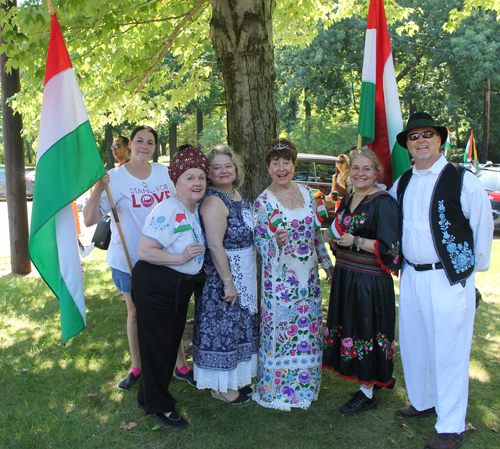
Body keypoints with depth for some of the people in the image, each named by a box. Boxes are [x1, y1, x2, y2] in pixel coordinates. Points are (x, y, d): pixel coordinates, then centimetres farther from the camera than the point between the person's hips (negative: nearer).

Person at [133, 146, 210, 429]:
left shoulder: (197, 210, 6)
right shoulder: (167, 210, -22)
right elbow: (144, 251, -26)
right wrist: (181, 257, -29)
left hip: (181, 288, 9)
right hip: (156, 286, -9)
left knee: (172, 342, 20)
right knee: (157, 345, 5)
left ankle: (150, 395, 41)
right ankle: (158, 405, 26)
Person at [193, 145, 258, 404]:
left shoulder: (236, 194, 7)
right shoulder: (213, 201, -21)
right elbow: (215, 245, -27)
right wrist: (228, 282, -26)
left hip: (244, 275, 10)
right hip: (221, 276, -10)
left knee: (238, 326, 20)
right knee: (222, 326, 4)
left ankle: (235, 378, 38)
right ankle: (221, 387, 21)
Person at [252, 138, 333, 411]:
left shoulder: (306, 192, 5)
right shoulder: (263, 202, -9)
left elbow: (316, 232, 14)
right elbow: (260, 244, -8)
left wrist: (326, 262, 14)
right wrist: (276, 241, -28)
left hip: (309, 276, 5)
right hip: (281, 278, -5)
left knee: (308, 329, 13)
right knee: (280, 331, 1)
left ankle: (304, 383, 32)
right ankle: (277, 390, 19)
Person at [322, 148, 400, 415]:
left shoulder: (383, 202, -14)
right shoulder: (348, 200, 11)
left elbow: (390, 247, -17)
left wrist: (355, 242, -21)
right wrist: (332, 238, 2)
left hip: (370, 280, -8)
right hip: (345, 277, 8)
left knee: (366, 331, 1)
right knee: (351, 328, 15)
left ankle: (367, 393, 17)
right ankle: (381, 377, 35)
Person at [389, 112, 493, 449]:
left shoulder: (462, 180, -8)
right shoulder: (402, 183, 9)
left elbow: (483, 223, -3)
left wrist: (475, 267, 2)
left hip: (449, 279, -6)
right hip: (411, 277, 6)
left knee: (448, 352, 2)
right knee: (413, 345, 17)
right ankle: (424, 402, 39)